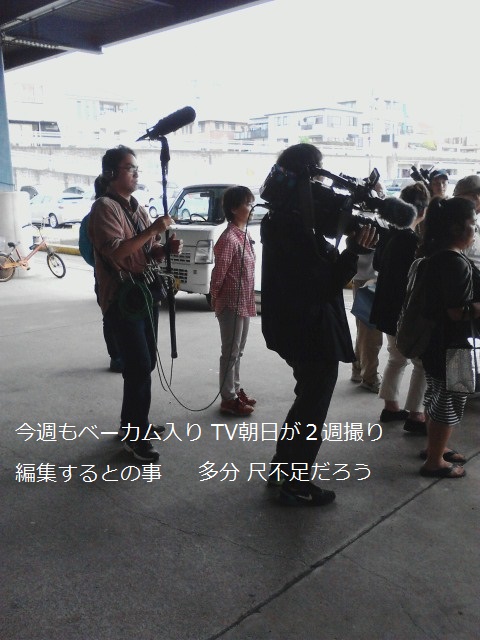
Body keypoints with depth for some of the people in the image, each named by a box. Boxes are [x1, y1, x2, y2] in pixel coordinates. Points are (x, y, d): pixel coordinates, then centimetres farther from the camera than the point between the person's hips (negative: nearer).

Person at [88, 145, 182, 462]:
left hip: (146, 291, 9)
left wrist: (167, 248, -1)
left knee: (145, 362, 14)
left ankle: (133, 422, 30)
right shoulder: (104, 207, -10)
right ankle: (136, 435, 0)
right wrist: (153, 229, -23)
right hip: (122, 296, -9)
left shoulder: (138, 208, 17)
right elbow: (116, 250, -23)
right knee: (140, 366, -11)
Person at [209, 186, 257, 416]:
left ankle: (236, 390, 30)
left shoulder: (244, 235, 10)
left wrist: (249, 302, 15)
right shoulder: (229, 238, -20)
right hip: (231, 305, -9)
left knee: (238, 351, 18)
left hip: (244, 304, 9)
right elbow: (218, 273, -18)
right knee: (230, 352, 0)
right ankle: (228, 399, 9)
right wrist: (215, 300, -7)